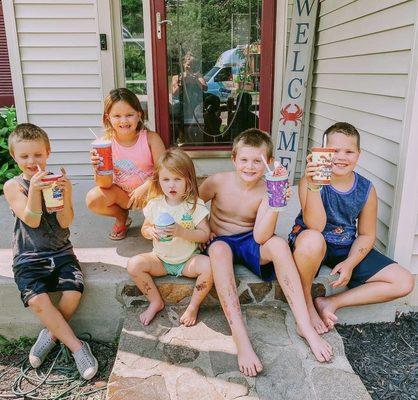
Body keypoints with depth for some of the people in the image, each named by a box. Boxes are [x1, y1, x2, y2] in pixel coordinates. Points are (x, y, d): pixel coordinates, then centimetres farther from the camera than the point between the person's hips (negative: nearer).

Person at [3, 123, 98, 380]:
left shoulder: (60, 182, 2)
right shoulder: (13, 186, -2)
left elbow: (66, 222, -7)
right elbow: (32, 221, -12)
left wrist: (64, 193, -22)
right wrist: (34, 190, -25)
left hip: (61, 252, 2)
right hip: (28, 257, -1)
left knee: (74, 291, -22)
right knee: (37, 299, -24)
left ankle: (51, 333, 5)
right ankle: (77, 347, -11)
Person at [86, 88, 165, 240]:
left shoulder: (151, 138, -17)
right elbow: (105, 184, -16)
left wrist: (143, 188, -30)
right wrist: (98, 168, -37)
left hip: (148, 191, -2)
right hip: (121, 194, 2)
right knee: (93, 199, -23)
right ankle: (121, 216, 10)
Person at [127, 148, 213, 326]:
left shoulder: (195, 204, -12)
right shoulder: (155, 204, -4)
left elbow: (205, 234, -13)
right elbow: (145, 228, 9)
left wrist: (181, 231, -27)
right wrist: (151, 231, -15)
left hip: (188, 260, -2)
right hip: (160, 259, 3)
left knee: (209, 266, -30)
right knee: (134, 265, -21)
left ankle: (194, 306, -4)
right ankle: (156, 302, 1)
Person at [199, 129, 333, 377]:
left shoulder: (267, 191, -10)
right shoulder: (218, 182, -10)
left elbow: (260, 238, -21)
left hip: (250, 243, 1)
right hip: (221, 241, -1)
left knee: (279, 244, -32)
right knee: (219, 249, -38)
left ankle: (305, 326, -28)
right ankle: (241, 338, -42)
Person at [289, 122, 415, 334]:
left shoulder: (366, 189, -5)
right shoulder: (309, 182, -17)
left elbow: (366, 235, 3)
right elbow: (315, 227, -28)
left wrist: (350, 263, -13)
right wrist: (313, 186, -40)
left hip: (348, 250, 5)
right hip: (313, 246, -5)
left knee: (404, 282, -6)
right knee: (312, 239, -43)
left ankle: (331, 303, -4)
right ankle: (305, 302, -14)